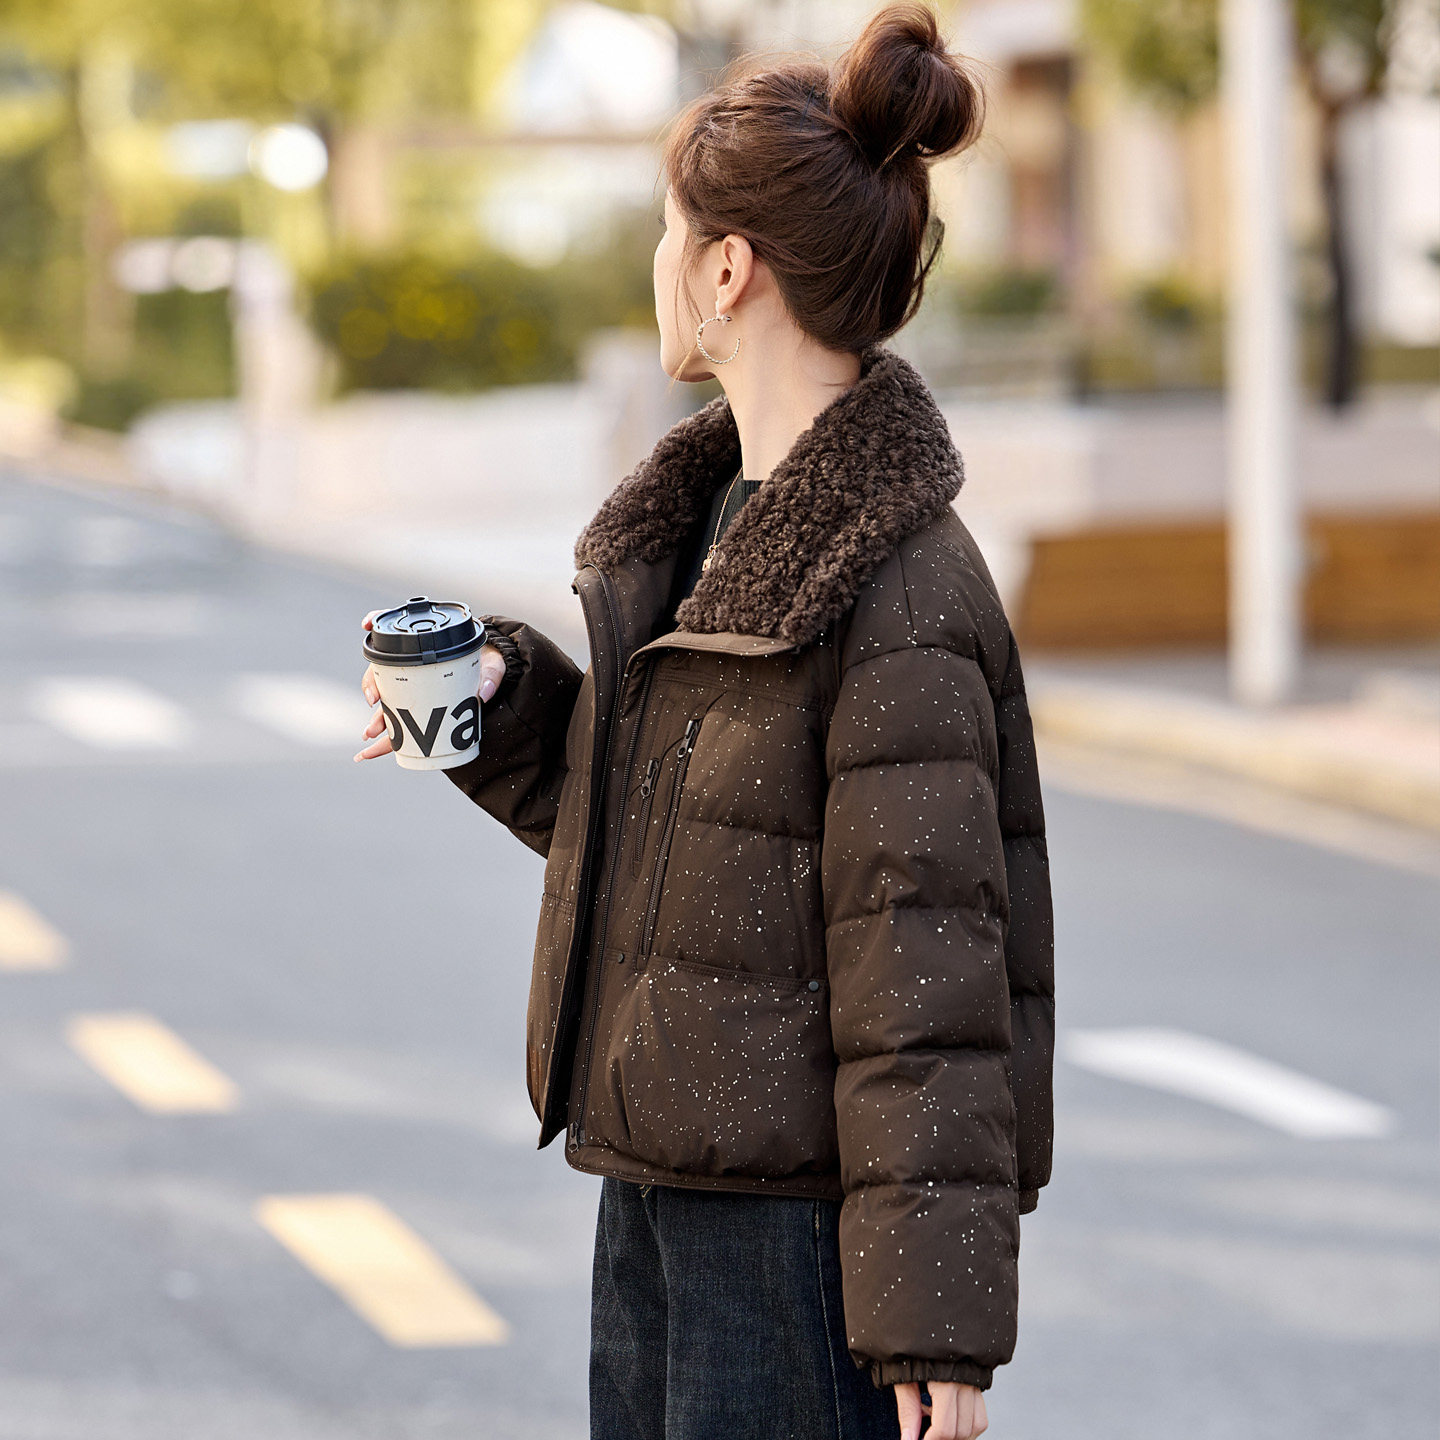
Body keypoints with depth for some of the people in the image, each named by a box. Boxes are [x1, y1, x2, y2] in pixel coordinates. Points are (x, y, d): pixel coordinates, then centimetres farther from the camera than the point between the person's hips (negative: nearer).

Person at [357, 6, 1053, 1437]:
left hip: (804, 1223, -9)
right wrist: (502, 703, 3)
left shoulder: (902, 596, -19)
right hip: (658, 1183, 9)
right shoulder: (699, 515, 9)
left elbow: (928, 973, -20)